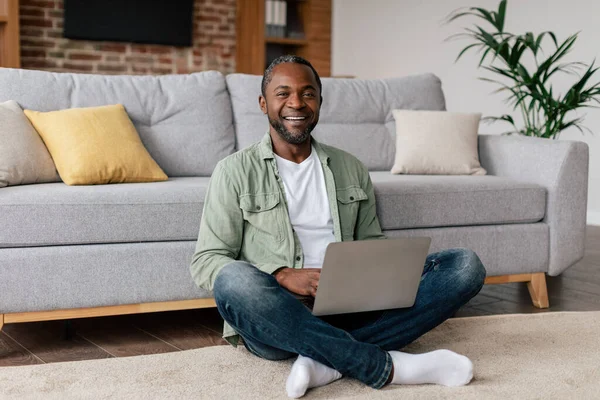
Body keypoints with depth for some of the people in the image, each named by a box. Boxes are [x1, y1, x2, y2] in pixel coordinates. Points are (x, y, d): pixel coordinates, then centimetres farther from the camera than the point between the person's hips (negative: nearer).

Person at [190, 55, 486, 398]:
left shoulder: (351, 168, 18)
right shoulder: (236, 171, 5)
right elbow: (205, 262, -1)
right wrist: (283, 276, -18)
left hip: (351, 308, 4)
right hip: (279, 318, -4)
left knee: (465, 265, -12)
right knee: (234, 280, -37)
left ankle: (326, 359, -28)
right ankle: (387, 366, -29)